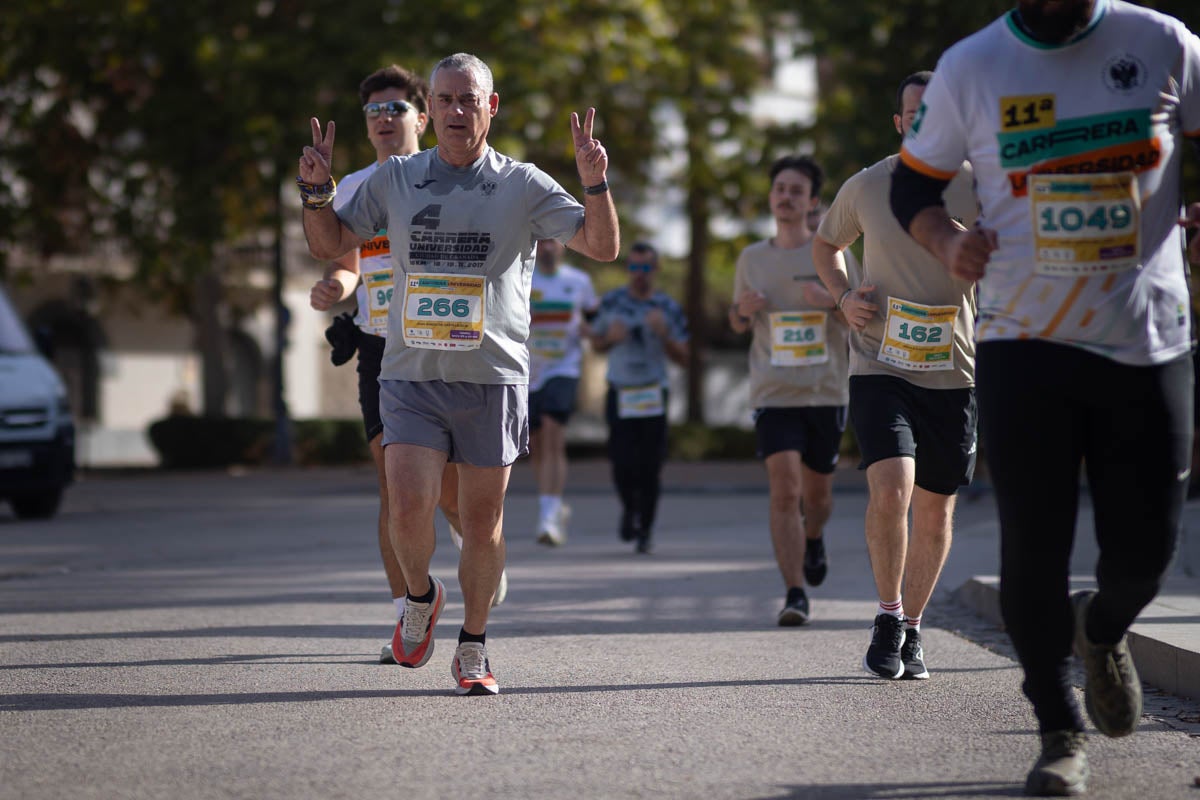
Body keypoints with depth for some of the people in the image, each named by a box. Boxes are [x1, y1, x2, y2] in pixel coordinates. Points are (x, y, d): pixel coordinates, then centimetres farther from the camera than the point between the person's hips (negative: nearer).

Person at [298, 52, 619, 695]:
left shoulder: (523, 186, 3)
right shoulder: (394, 180, 8)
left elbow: (601, 248, 0)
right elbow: (329, 245, 15)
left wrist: (595, 184, -16)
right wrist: (315, 191, -3)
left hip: (493, 380, -1)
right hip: (411, 376, 1)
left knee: (482, 526, 3)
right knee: (407, 509, -14)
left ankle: (473, 650, 21)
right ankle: (421, 596, 17)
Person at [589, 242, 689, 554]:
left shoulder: (669, 308, 2)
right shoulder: (611, 302, 5)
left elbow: (682, 358, 3)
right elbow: (596, 343, 15)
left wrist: (664, 334, -15)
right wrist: (611, 338, -7)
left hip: (653, 394, 0)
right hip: (619, 392, 1)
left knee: (650, 468, -5)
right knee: (622, 464, -7)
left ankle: (645, 531, 8)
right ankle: (629, 508, 24)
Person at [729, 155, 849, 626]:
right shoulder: (752, 259, 9)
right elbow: (738, 325, 20)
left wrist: (832, 303, -17)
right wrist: (743, 309, -4)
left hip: (826, 392, 0)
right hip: (773, 392, 0)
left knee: (817, 493, 12)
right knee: (784, 489, -15)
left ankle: (814, 540, 47)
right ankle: (795, 594, -15)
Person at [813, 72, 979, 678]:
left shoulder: (980, 189, -1)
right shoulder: (866, 187, 1)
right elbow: (825, 246, 19)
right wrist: (844, 297, 1)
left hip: (953, 372, 1)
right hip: (880, 366, -1)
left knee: (935, 511, 8)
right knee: (891, 487, -22)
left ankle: (911, 630, 26)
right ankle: (888, 616, -4)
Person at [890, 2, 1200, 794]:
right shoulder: (970, 67, 1)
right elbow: (913, 184, 12)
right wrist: (947, 240, -9)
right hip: (1024, 343, 0)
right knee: (1033, 544, -2)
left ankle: (1102, 631, 38)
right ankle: (1062, 730, 14)